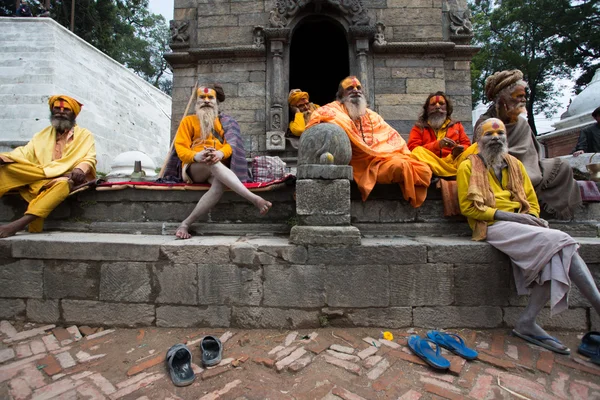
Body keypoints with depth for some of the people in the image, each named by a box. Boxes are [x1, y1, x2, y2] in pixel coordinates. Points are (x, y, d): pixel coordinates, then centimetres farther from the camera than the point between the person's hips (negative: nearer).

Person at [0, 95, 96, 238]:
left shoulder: (84, 135, 12)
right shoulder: (43, 134, 23)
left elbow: (89, 159, -1)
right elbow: (25, 152, 12)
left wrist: (80, 169, -24)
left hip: (63, 180, -4)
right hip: (37, 179, 4)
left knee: (62, 184, -40)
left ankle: (20, 223, -44)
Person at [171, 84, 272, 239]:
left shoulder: (225, 122, 21)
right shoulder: (188, 121, 17)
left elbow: (230, 144, 4)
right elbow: (180, 147, 4)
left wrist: (220, 153, -21)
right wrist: (196, 156, -19)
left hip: (217, 170, 1)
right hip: (193, 167, -1)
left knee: (220, 184, -37)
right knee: (213, 163, -38)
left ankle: (186, 223, -32)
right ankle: (254, 199, -47)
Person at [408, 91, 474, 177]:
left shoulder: (457, 125, 23)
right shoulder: (418, 128, 14)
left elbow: (467, 145, 18)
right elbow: (413, 149, 0)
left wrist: (460, 150, -7)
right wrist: (437, 144, -12)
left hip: (455, 161, 3)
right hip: (431, 164, -2)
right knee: (418, 151, -31)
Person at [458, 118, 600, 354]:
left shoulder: (515, 164, 22)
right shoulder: (468, 167, 4)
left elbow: (532, 201, 21)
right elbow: (468, 207, -5)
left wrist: (531, 219, -3)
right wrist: (508, 215, -14)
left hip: (522, 226, 6)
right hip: (494, 226, -5)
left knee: (556, 256, -24)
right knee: (559, 240, -26)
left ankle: (527, 322, -16)